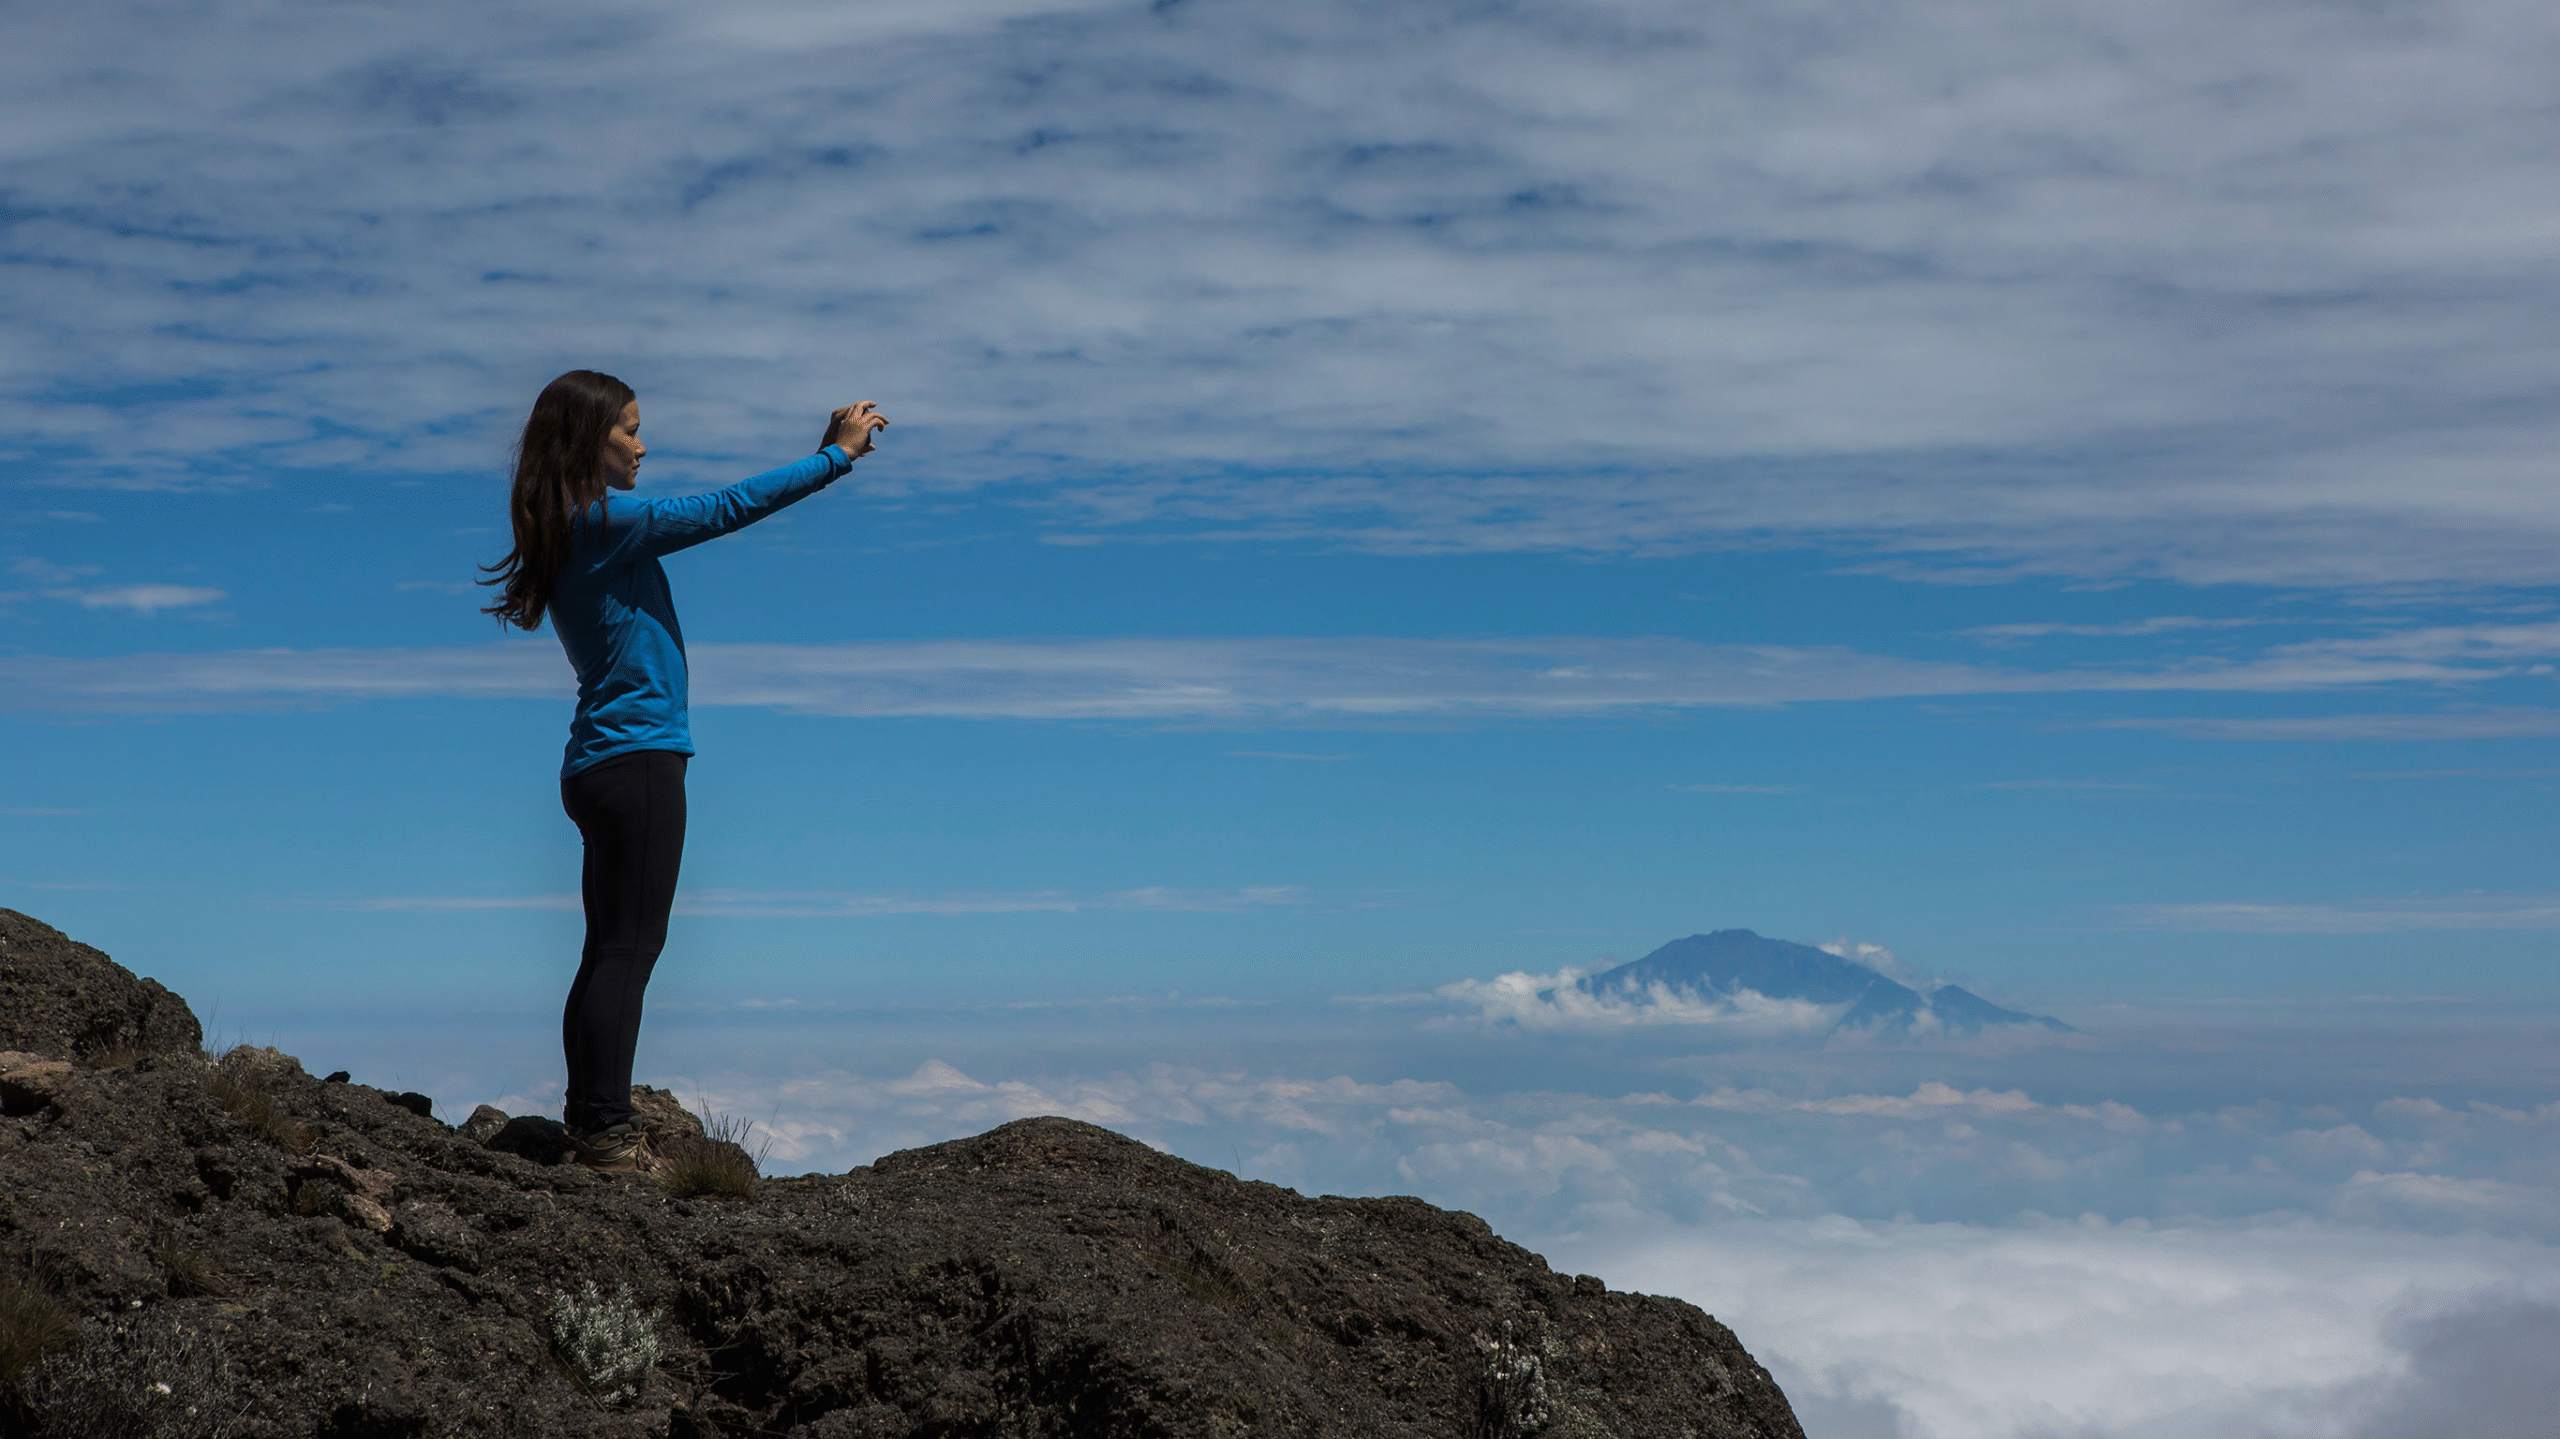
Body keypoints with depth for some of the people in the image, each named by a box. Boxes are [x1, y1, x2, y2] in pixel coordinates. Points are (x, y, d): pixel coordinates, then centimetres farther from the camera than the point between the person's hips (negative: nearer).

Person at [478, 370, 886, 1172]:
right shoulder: (605, 521, -12)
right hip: (638, 758, -10)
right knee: (629, 948, -8)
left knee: (610, 949, 12)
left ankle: (587, 1120, 15)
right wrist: (835, 456, -6)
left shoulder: (576, 530, 15)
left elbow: (704, 519, 21)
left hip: (600, 765, 10)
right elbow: (724, 509, -12)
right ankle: (609, 1133, -8)